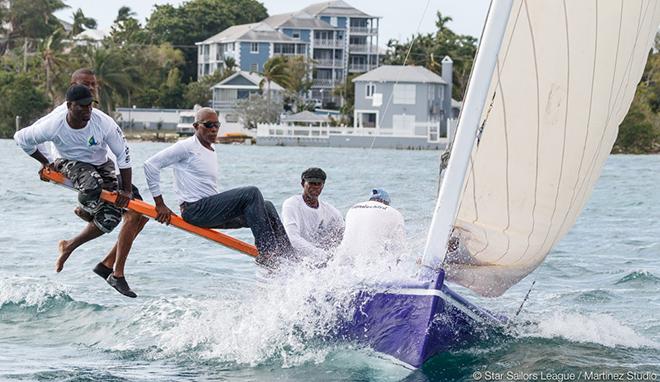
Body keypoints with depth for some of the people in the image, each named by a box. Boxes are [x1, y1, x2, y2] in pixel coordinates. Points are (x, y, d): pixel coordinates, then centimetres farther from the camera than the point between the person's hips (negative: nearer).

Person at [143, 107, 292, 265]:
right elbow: (151, 165, -10)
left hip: (211, 213, 9)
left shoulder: (213, 152, 21)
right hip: (194, 211, -9)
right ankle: (266, 252, -26)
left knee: (266, 207, 2)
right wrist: (160, 204, -11)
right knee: (251, 193, -22)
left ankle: (287, 254, -5)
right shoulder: (187, 147, -6)